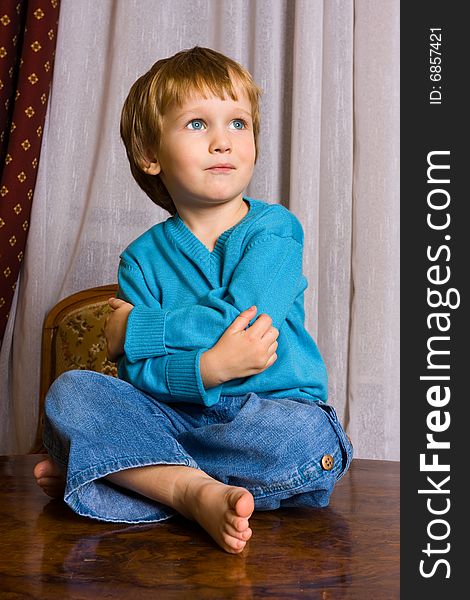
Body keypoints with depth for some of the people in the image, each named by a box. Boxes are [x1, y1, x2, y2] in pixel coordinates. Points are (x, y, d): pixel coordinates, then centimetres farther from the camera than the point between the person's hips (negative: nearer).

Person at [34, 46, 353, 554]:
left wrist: (134, 329, -9)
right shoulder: (142, 258, 3)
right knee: (69, 392, -15)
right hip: (175, 414, 2)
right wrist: (210, 367, -28)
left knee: (310, 441, -35)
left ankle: (115, 469, -17)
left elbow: (239, 320, -18)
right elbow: (139, 375, -8)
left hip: (272, 410, -1)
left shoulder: (274, 229, -3)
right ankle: (197, 490, -29)